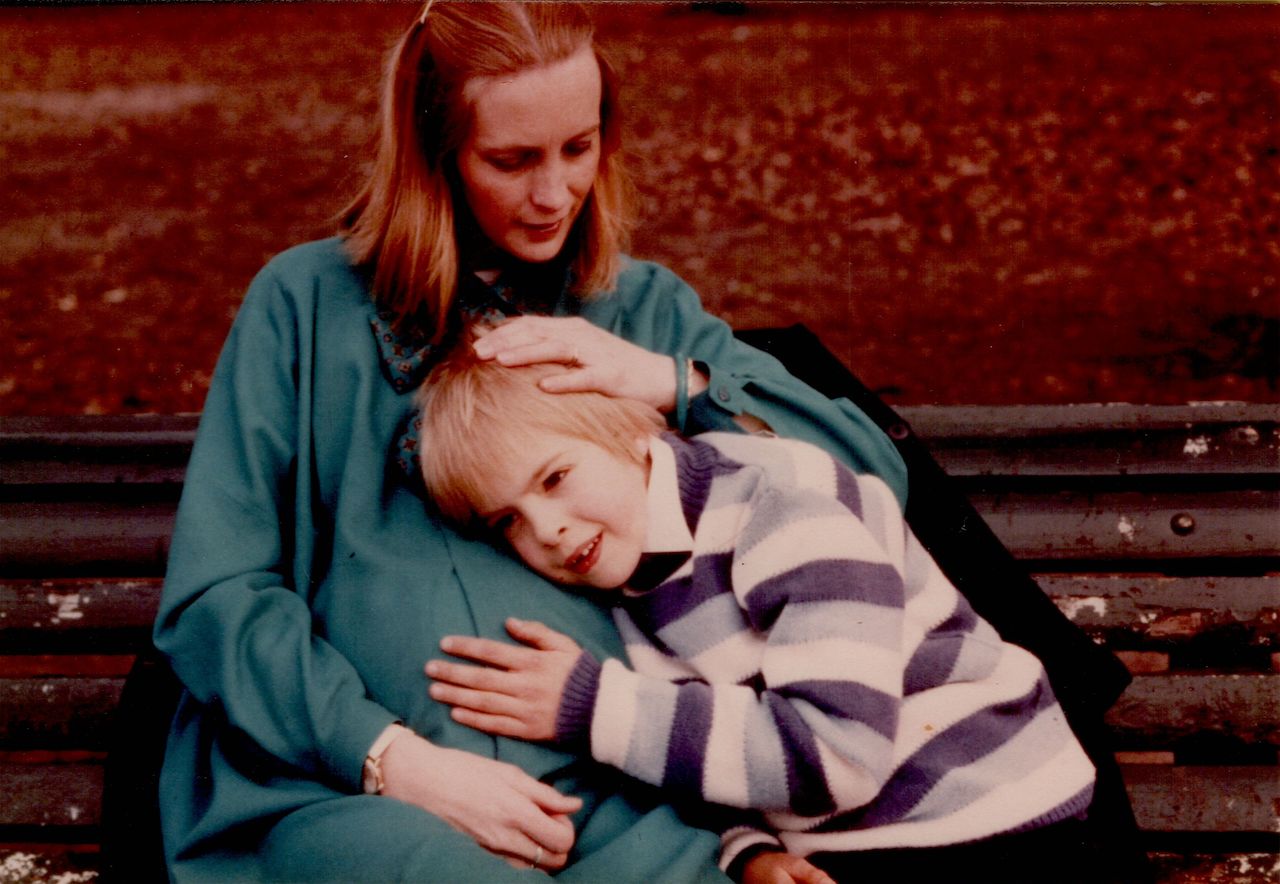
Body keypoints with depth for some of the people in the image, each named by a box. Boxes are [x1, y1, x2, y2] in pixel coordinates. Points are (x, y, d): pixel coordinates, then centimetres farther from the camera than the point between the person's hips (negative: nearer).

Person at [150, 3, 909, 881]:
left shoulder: (648, 310, 20)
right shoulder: (307, 301, 10)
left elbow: (876, 475, 13)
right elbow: (213, 594, 4)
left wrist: (672, 381, 0)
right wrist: (398, 760, -9)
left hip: (607, 792, 2)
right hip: (350, 788, -2)